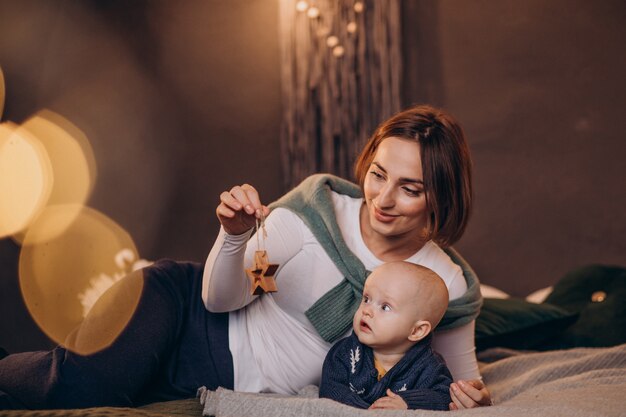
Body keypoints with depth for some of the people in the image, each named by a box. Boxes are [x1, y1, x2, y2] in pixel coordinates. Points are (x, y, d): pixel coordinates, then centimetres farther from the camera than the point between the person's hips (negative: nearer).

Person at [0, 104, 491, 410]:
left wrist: (474, 399, -16)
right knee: (78, 382, -30)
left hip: (228, 385, 1)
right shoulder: (321, 205, -11)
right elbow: (221, 297, -7)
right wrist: (235, 235, -27)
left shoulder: (447, 287, -8)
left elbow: (461, 380, 7)